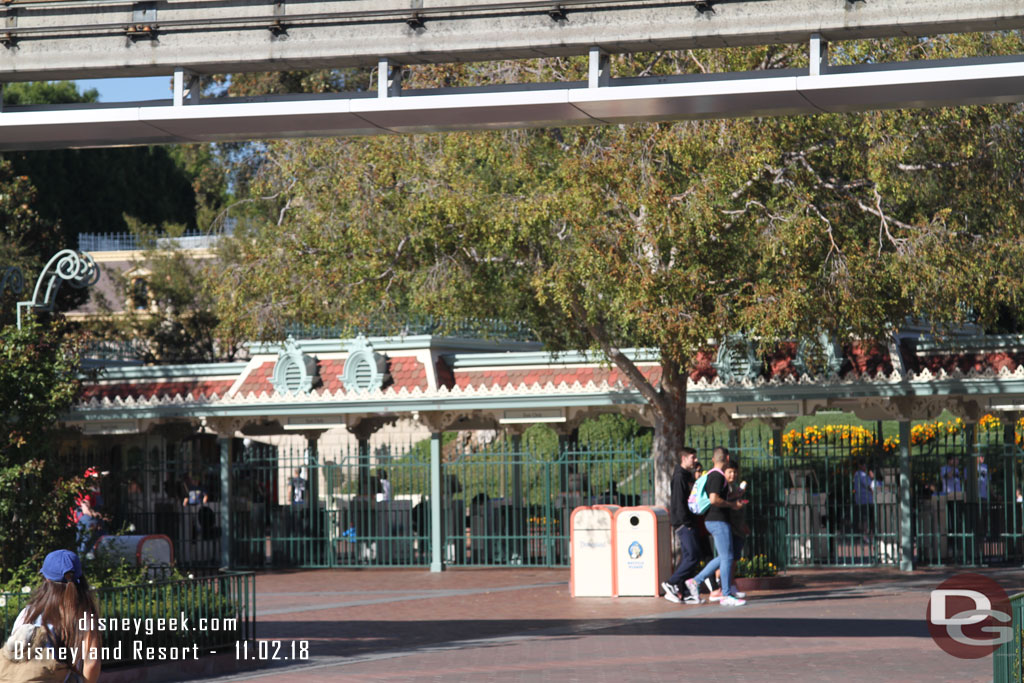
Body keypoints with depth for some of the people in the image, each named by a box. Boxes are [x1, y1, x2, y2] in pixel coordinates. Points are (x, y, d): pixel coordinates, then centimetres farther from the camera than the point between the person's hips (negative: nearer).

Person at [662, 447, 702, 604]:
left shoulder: (688, 476, 20)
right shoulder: (679, 477, -11)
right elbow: (679, 502, -17)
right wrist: (686, 523, -19)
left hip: (688, 523, 10)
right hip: (683, 523, -10)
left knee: (688, 557, 6)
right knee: (693, 555, -13)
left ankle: (684, 593, 6)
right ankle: (671, 584, -7)